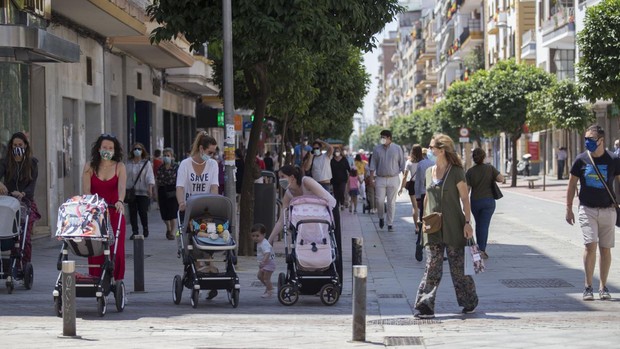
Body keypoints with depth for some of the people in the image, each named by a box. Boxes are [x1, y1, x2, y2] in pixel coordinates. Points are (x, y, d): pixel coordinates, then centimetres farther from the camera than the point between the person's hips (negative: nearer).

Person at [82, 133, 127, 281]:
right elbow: (86, 190, -4)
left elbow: (121, 187, -13)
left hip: (114, 213, 0)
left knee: (116, 249, -4)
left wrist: (120, 201, -33)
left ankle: (117, 280, 4)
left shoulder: (120, 167, 3)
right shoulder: (89, 167, 4)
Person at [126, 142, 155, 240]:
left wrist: (150, 188, -19)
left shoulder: (146, 163, 2)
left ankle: (145, 229, 20)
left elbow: (150, 176, -7)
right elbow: (125, 177, 11)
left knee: (143, 212, -4)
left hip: (143, 191, -2)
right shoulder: (128, 164, 8)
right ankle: (134, 231, 6)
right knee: (132, 212, -1)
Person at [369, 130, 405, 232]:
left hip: (393, 179, -1)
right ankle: (381, 218, 20)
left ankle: (390, 224, 7)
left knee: (391, 202, 1)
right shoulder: (377, 149, 6)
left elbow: (402, 164, 7)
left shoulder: (397, 149, 4)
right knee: (379, 200, -6)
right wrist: (371, 178, 2)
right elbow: (373, 165, 8)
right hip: (380, 179, 1)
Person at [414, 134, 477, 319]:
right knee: (432, 267, -3)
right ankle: (425, 306, -7)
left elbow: (465, 198, -6)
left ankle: (469, 302, 21)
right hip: (433, 228, 4)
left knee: (458, 267, 4)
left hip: (453, 227, -4)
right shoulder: (429, 172, 11)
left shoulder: (456, 172, -6)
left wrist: (467, 222, -11)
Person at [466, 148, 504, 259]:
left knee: (478, 224, 18)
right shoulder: (490, 168, -6)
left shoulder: (470, 172, -5)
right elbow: (501, 179, -12)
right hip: (488, 200, -1)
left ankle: (480, 248, 22)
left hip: (475, 201, 1)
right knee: (484, 225, 1)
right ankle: (482, 250, -6)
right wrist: (492, 178, 8)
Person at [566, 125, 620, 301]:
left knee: (605, 248, 5)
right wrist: (569, 208, 5)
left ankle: (603, 287, 16)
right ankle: (588, 287, -4)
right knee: (590, 245, -12)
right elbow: (572, 184, 7)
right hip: (587, 210, -1)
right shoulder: (581, 159, -1)